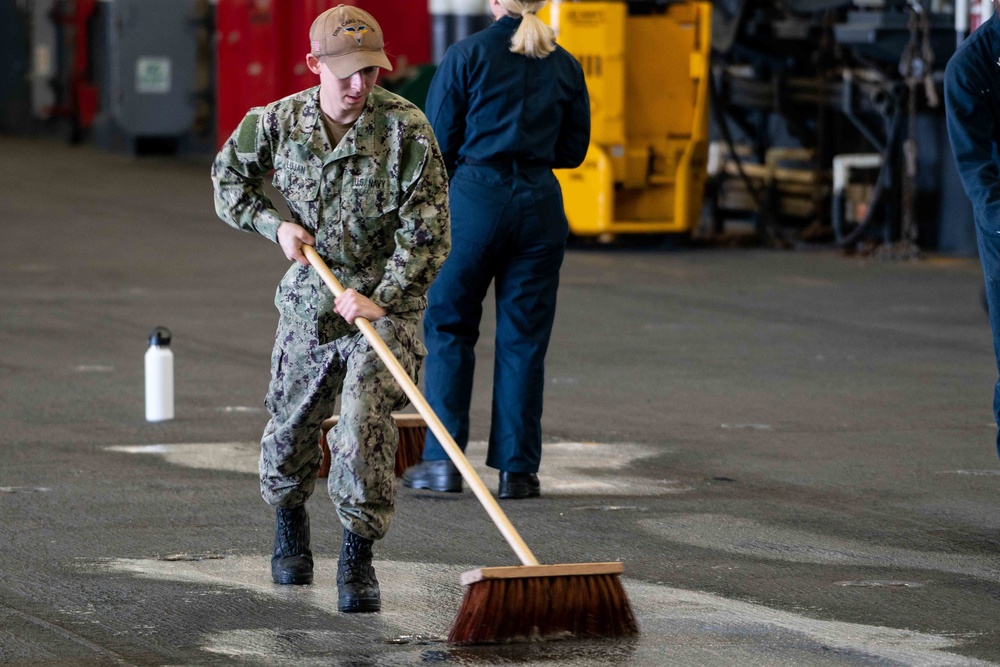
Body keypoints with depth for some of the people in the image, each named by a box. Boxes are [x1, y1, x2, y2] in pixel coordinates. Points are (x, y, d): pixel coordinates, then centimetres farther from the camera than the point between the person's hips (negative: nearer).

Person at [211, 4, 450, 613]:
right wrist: (274, 223, -2)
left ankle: (358, 558, -11)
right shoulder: (280, 122, -4)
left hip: (387, 301, -4)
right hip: (309, 302, 4)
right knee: (290, 426, 13)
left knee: (364, 420, -23)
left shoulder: (406, 128, -14)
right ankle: (290, 523, 45)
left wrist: (380, 300, -22)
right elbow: (229, 176, 16)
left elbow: (426, 231, -13)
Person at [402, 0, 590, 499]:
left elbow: (437, 142, -4)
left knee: (448, 327, 10)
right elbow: (574, 149, 13)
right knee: (524, 338, 7)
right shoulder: (565, 66, 6)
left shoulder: (468, 55, -5)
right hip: (539, 205, 3)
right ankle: (516, 470, 7)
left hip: (475, 198, -3)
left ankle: (443, 460, 5)